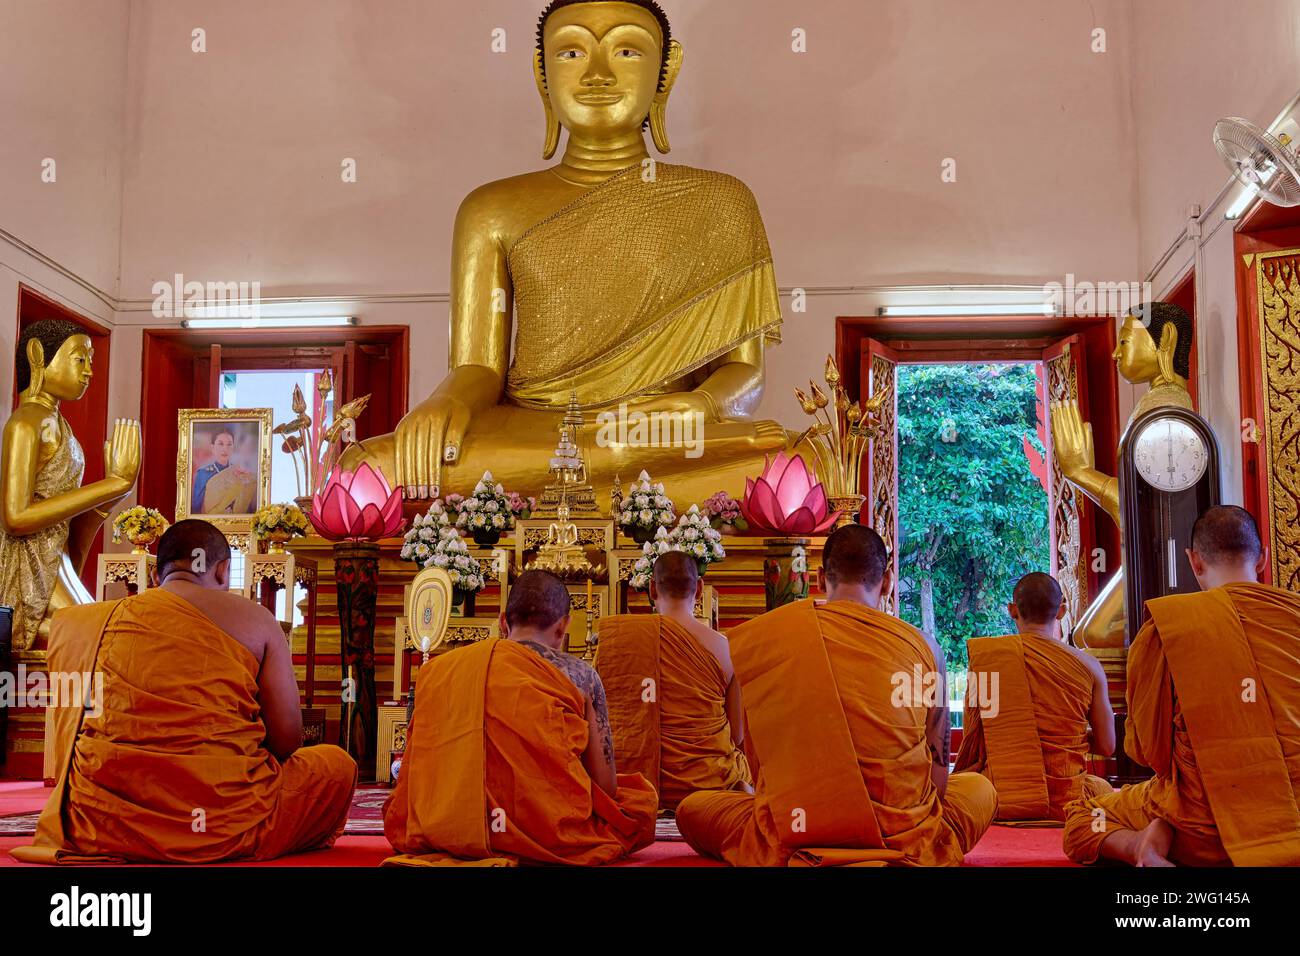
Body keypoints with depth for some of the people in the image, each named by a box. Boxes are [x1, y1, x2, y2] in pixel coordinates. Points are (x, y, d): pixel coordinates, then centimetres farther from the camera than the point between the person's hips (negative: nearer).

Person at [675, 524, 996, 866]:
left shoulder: (754, 638, -2)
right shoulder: (924, 648, -1)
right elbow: (937, 780, 5)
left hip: (793, 842, 0)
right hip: (907, 846, 1)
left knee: (692, 808, 27)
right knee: (979, 787, 31)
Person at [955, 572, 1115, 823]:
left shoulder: (984, 655, -3)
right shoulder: (1088, 665, -2)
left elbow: (970, 736, 2)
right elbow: (1106, 746, 4)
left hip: (998, 803, 0)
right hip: (1065, 803, 0)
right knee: (1102, 787, 33)